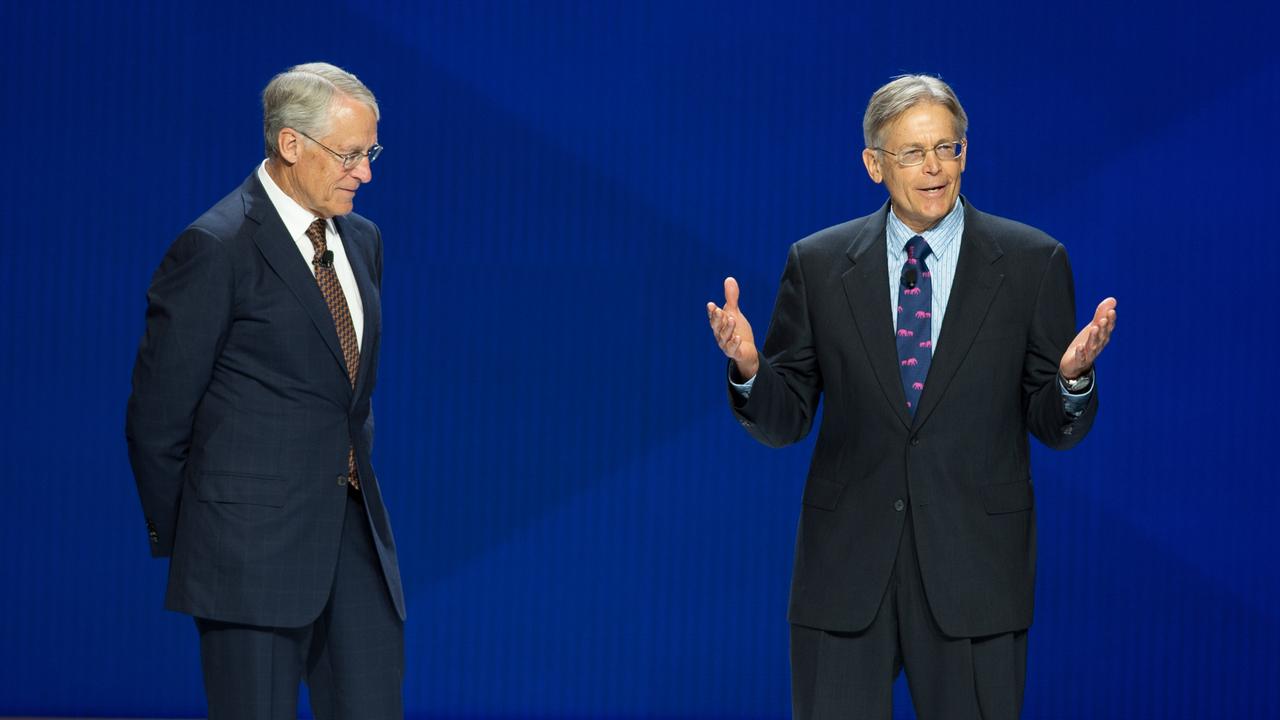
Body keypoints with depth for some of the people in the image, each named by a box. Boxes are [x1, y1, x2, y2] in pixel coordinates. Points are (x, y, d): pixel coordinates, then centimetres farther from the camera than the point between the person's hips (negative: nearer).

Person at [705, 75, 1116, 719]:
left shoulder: (1032, 263, 1)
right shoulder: (818, 264, 4)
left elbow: (1057, 429, 3)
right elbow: (784, 422, 5)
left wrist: (1073, 377, -19)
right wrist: (747, 369, -15)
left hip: (975, 564, -1)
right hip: (846, 569, 1)